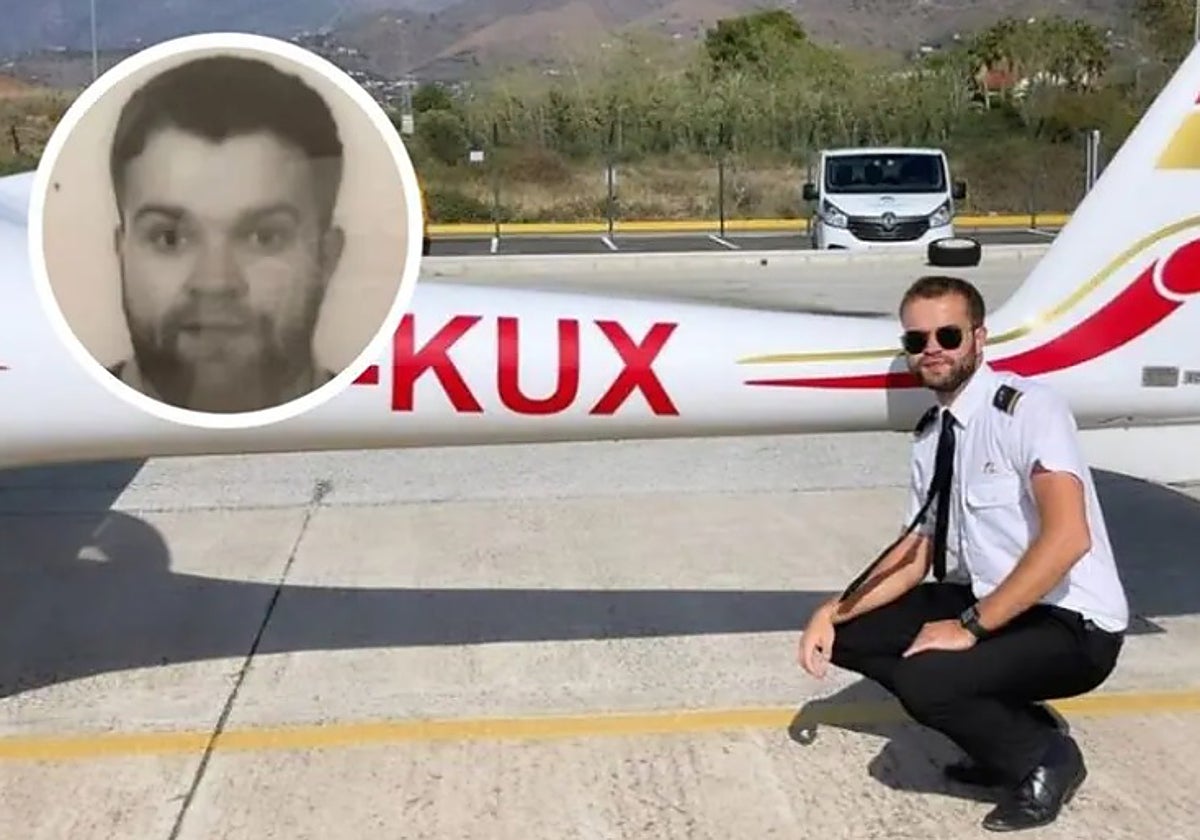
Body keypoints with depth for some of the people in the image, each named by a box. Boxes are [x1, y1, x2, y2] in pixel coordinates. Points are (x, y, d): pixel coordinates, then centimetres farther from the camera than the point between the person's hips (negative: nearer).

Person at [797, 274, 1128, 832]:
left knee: (923, 680, -29)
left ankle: (1043, 756, 1)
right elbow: (917, 552, 11)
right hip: (986, 603, 8)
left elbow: (1067, 537, -28)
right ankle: (1009, 724, 9)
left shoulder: (1027, 407, -18)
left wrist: (971, 627, -26)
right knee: (848, 634, 2)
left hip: (1070, 624, -8)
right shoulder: (928, 434, 5)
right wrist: (833, 610, -2)